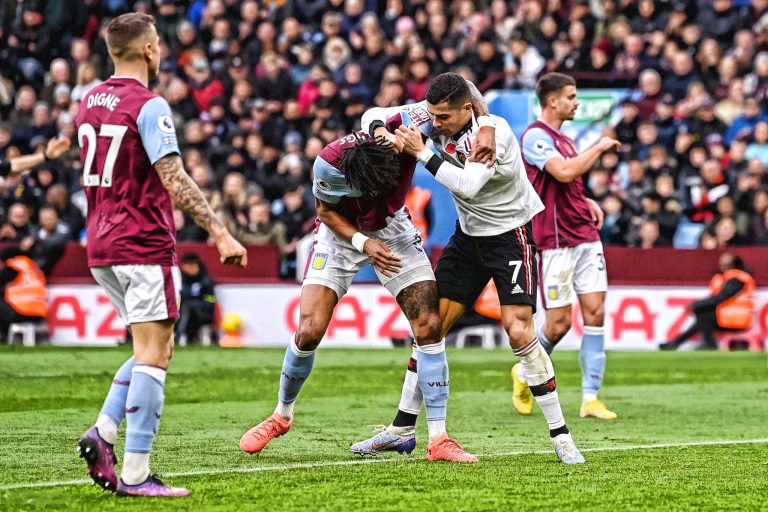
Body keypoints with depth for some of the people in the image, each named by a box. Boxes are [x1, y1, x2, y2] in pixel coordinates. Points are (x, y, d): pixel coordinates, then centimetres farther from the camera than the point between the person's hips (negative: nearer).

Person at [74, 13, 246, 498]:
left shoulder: (89, 102, 12)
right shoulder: (149, 105, -13)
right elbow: (174, 179, -22)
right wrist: (220, 232, -24)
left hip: (101, 248, 8)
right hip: (144, 246, -8)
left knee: (157, 348, 17)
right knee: (153, 354, -5)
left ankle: (103, 431, 2)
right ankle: (135, 473, -9)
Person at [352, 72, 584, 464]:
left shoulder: (494, 132, -26)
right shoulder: (432, 116, -8)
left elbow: (467, 184, -36)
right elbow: (374, 116, -3)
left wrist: (421, 153, -33)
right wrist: (380, 133, -25)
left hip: (512, 234, -6)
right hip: (469, 234, 6)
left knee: (519, 331, -18)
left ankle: (560, 435, -9)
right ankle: (402, 429, 12)